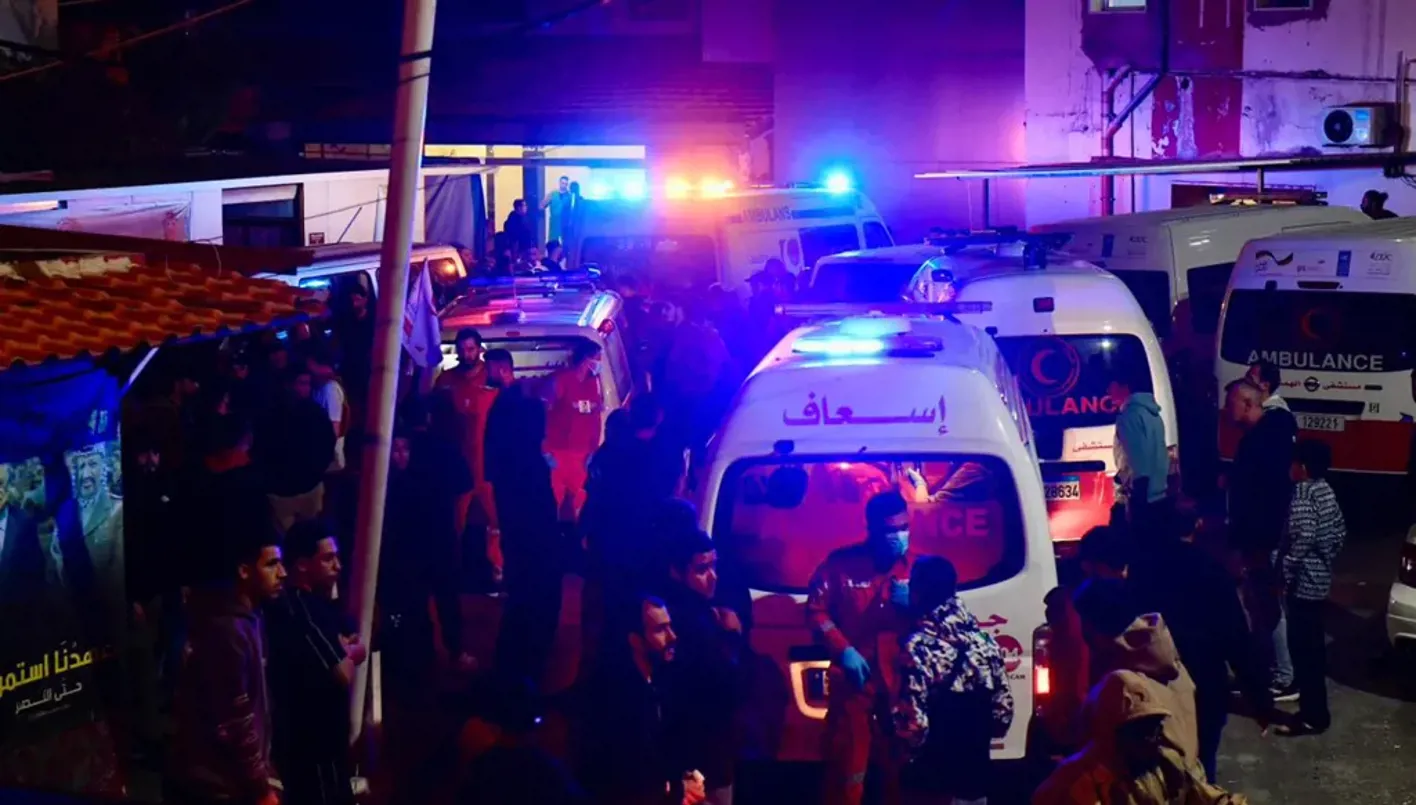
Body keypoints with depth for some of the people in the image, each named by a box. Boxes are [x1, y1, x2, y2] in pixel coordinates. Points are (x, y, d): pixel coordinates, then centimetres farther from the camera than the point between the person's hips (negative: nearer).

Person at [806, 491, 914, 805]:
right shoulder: (842, 563, -5)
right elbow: (816, 611, -2)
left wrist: (916, 604, -14)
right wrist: (843, 650, -14)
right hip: (855, 680, -2)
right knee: (845, 770, 3)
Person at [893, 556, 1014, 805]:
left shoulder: (920, 647, -16)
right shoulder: (984, 642, 5)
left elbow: (913, 722, -20)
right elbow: (1002, 713, 8)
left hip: (931, 783, -6)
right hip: (974, 778, 6)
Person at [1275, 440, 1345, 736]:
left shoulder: (1303, 493, -18)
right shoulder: (1325, 490, 9)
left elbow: (1302, 537, -26)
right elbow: (1340, 531, 15)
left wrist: (1284, 574, -19)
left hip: (1304, 580, -10)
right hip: (1319, 577, 10)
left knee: (1303, 646, -5)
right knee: (1312, 643, 19)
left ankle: (1313, 716, -2)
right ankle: (1314, 706, 30)